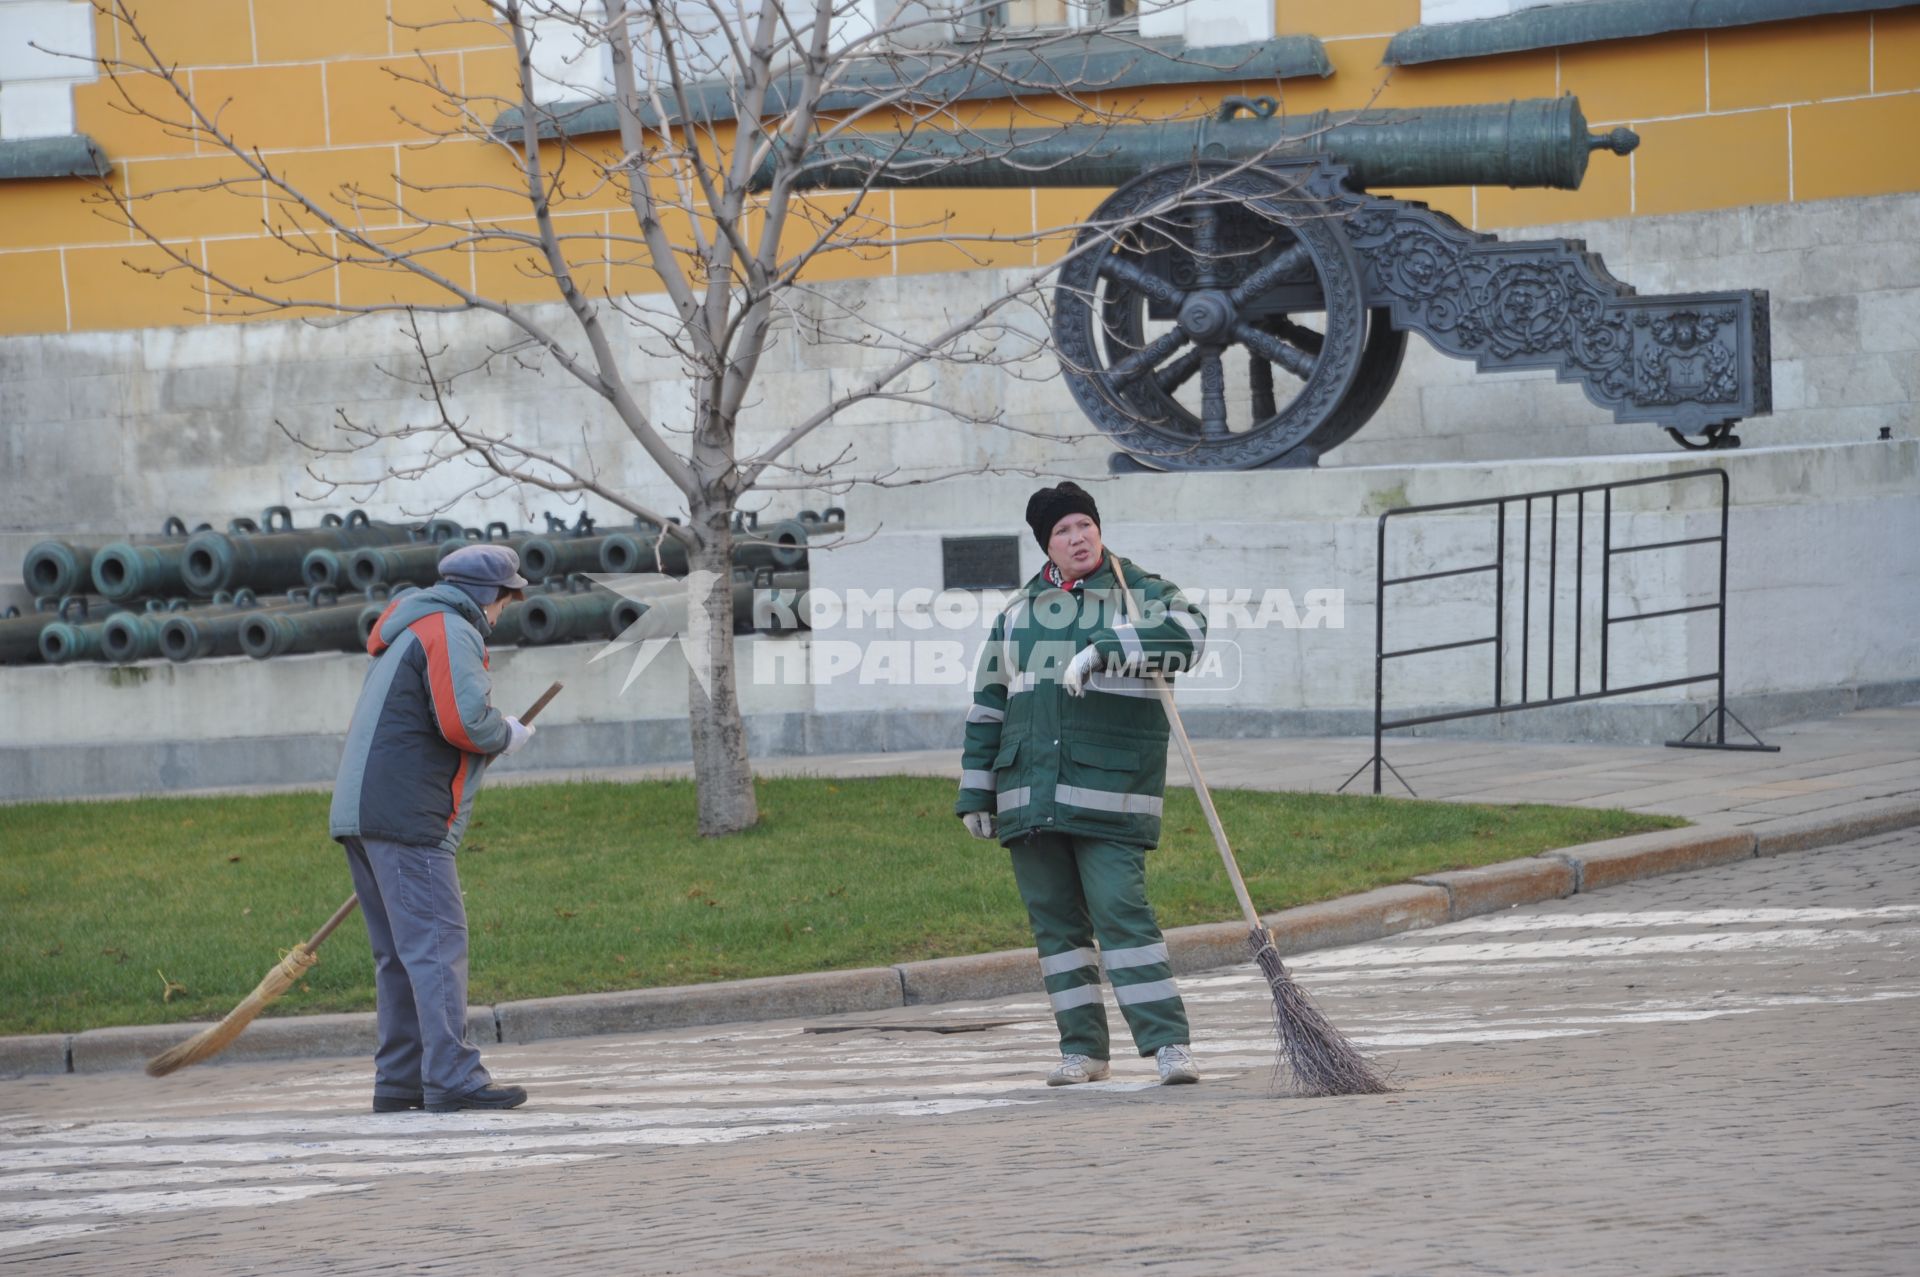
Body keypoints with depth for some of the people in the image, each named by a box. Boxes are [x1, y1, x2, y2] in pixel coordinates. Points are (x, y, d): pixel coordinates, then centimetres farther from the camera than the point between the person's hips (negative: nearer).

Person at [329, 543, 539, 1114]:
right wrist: (508, 734, -2)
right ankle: (452, 1078, -16)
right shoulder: (451, 631, -7)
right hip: (405, 816, -10)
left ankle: (399, 1079, 14)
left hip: (359, 811, 10)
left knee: (401, 952, 13)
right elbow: (464, 720, -20)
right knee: (437, 943, -12)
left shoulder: (409, 630, 25)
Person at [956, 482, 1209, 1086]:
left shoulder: (1141, 595, 2)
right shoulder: (1017, 614, 15)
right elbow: (988, 706, 19)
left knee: (1121, 910, -14)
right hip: (1029, 796, 5)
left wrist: (1101, 651, -31)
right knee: (1054, 920, 5)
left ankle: (1169, 1043, -13)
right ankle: (1083, 1048, 12)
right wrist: (976, 794, 15)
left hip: (1109, 794, -5)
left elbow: (1186, 634, -21)